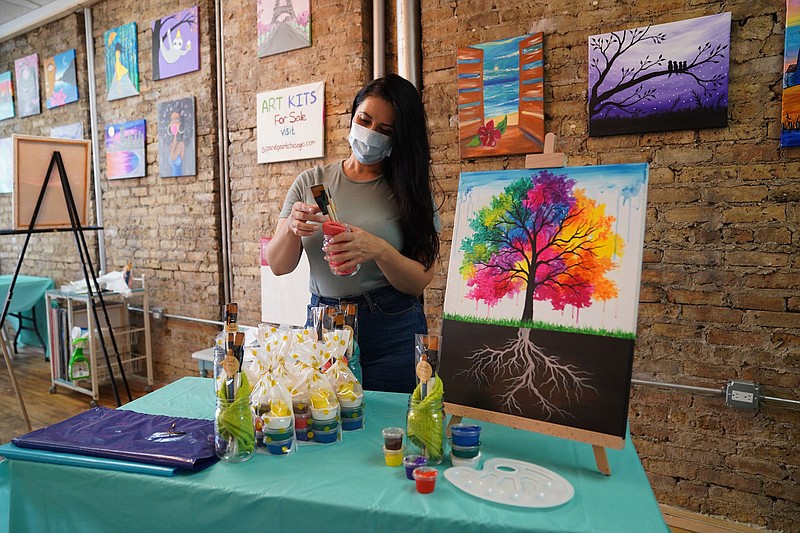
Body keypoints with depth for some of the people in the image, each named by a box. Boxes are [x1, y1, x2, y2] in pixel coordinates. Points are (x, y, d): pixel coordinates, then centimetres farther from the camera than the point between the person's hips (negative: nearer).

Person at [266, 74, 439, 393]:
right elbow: (278, 266, 2)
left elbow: (419, 282, -8)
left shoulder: (410, 191, -1)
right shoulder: (311, 182, 4)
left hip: (392, 332, -1)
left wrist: (379, 250, -26)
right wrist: (292, 228, -18)